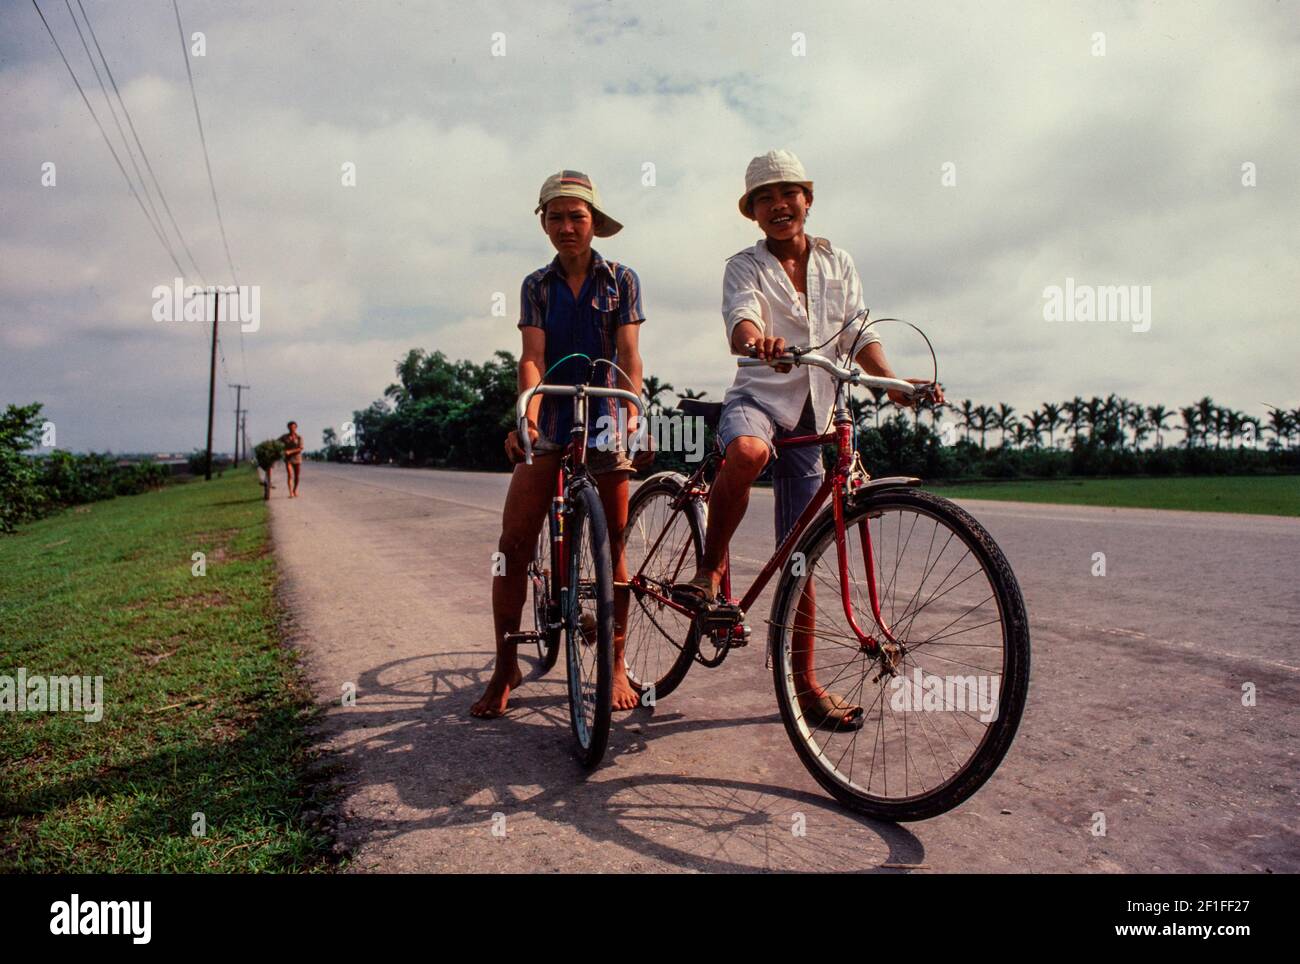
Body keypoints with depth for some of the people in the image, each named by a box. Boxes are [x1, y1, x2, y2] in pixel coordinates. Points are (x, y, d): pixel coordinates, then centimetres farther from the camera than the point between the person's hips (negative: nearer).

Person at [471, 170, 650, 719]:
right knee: (513, 544, -7)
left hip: (605, 420, -1)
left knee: (612, 545, 2)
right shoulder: (537, 285, 8)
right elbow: (532, 357, -5)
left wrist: (634, 415, -22)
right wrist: (527, 417, -23)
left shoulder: (621, 280, 4)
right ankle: (506, 668, 6)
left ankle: (616, 665, 15)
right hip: (549, 422, 1)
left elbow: (628, 355, -5)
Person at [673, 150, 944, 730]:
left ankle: (804, 682, 12)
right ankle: (710, 568, -20)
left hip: (811, 420, 3)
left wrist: (892, 380, -13)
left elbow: (859, 335, 6)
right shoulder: (745, 267, 2)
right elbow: (741, 320, -19)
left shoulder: (837, 264, 13)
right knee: (747, 451, -41)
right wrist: (757, 341, -43)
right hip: (756, 399, -3)